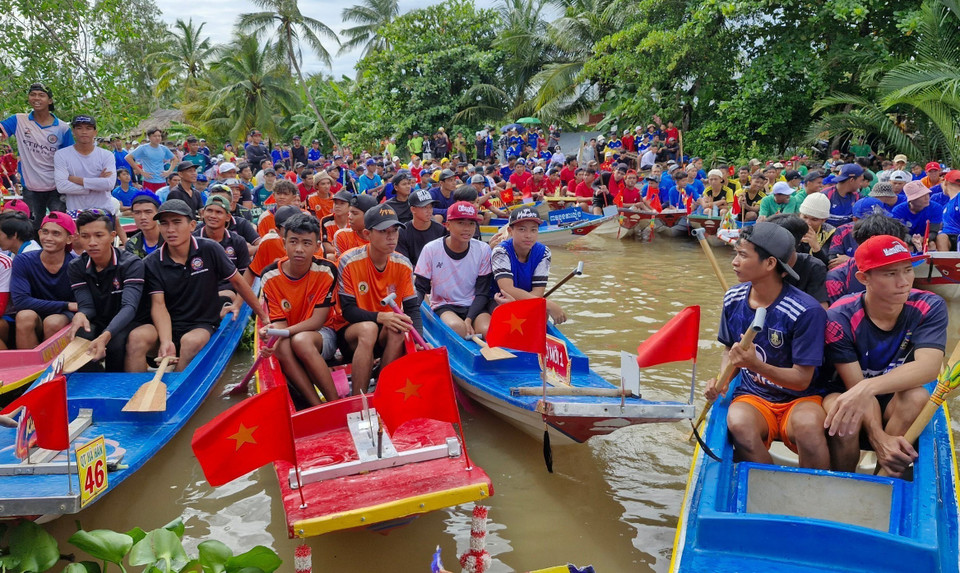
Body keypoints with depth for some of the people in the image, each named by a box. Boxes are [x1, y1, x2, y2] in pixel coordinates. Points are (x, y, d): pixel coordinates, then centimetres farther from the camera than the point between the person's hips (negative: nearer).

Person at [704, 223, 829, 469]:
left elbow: (802, 379, -13)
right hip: (752, 396, 3)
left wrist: (756, 365, -30)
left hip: (798, 398, -3)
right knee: (738, 423, -33)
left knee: (808, 425, -37)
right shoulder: (733, 299, 1)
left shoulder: (806, 311, -15)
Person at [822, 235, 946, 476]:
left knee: (917, 395, -32)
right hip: (848, 396, -2)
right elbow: (856, 385, -23)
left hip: (897, 401, 2)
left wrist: (869, 387, -49)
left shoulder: (929, 307, -17)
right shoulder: (840, 317, -21)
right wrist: (878, 437, -39)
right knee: (844, 418, -35)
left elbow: (929, 367, -32)